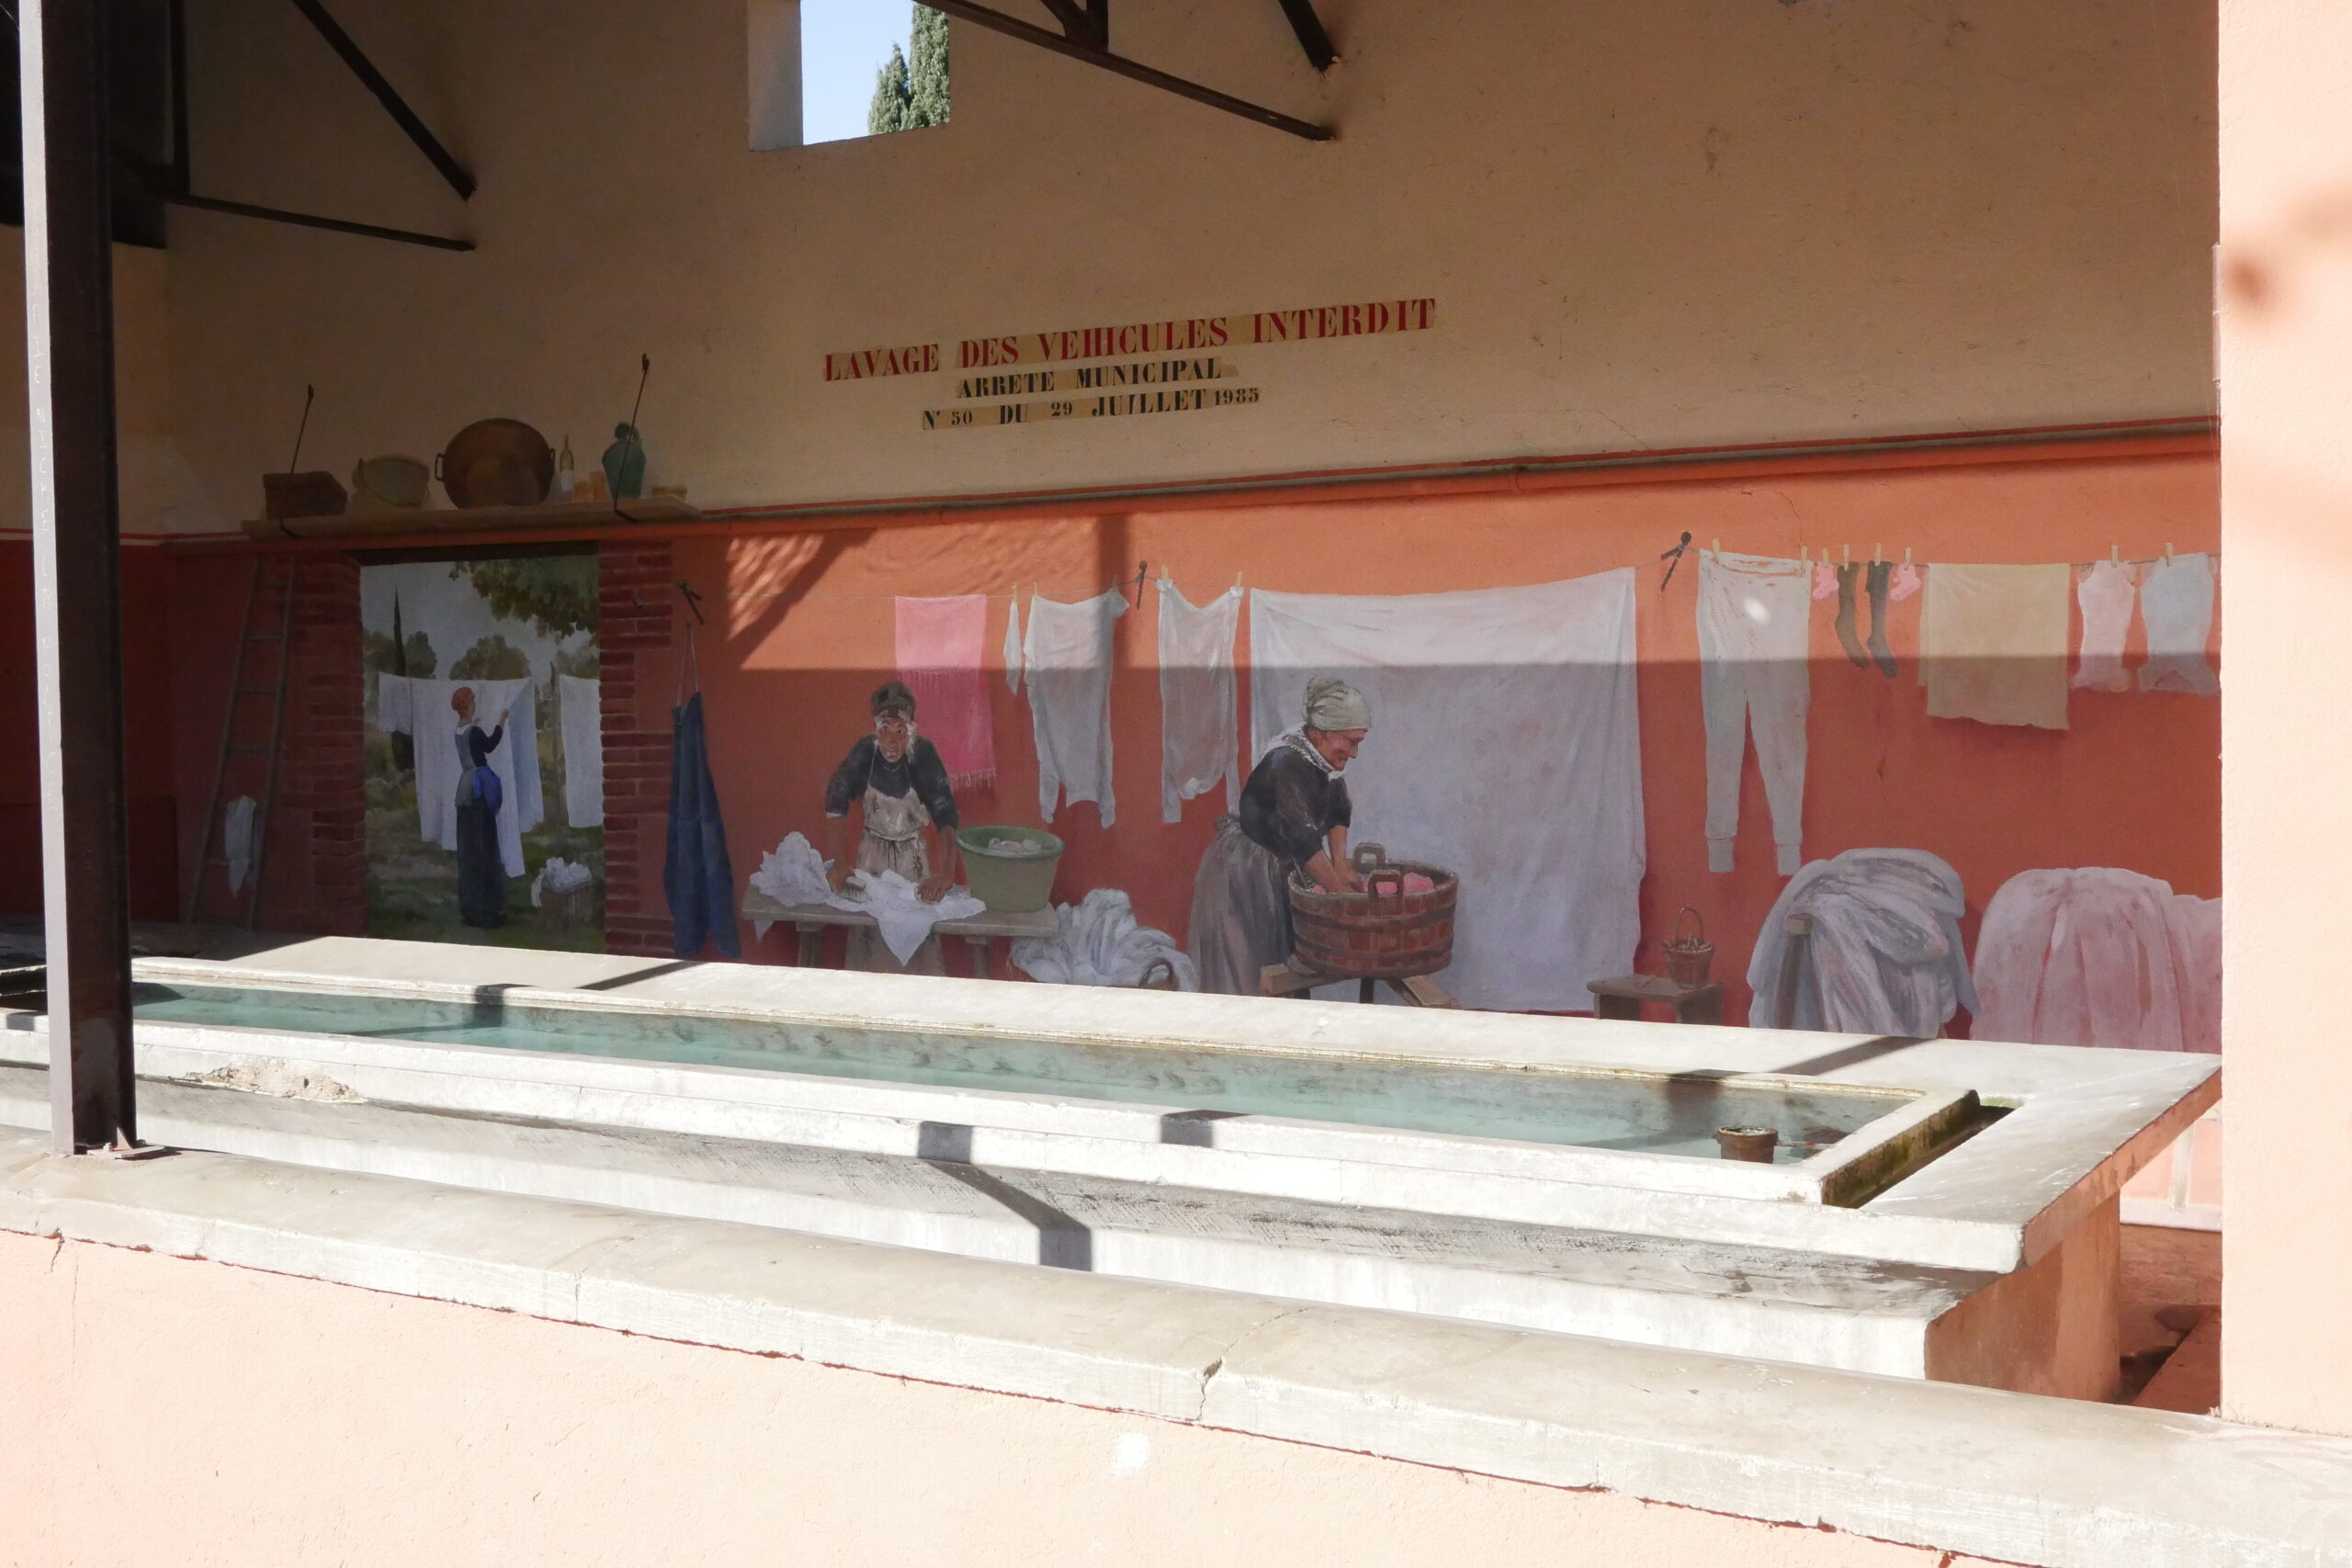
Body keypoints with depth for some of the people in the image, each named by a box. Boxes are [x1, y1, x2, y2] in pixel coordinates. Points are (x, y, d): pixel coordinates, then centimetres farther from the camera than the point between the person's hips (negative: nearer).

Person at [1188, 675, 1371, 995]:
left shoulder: (1319, 757, -3)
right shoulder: (1288, 764, -30)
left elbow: (1338, 812, 7)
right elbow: (1302, 839, -35)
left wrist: (1341, 867, -6)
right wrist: (1342, 891, -33)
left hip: (1277, 868, 9)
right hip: (1240, 873, -9)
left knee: (1277, 963, 13)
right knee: (1238, 972, -3)